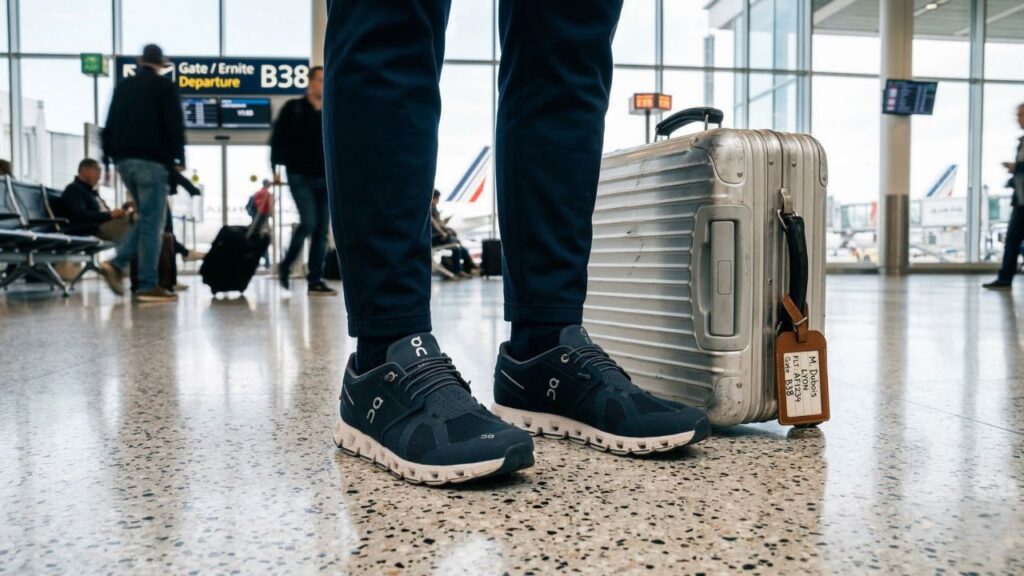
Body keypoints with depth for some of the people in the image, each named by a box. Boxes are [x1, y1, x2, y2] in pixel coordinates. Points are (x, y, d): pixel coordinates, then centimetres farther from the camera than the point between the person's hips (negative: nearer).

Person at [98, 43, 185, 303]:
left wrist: (108, 158, 20)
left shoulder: (123, 85, 18)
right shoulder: (165, 86, 1)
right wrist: (179, 159, -2)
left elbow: (110, 124, 17)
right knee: (152, 221, -5)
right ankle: (148, 285, -6)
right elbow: (175, 126, -8)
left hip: (124, 159, 6)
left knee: (147, 218, 17)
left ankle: (116, 264, 1)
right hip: (152, 160, -6)